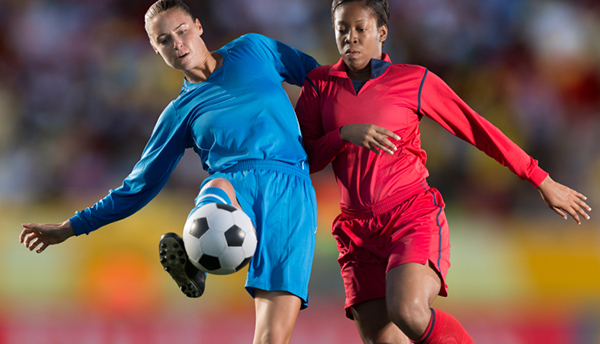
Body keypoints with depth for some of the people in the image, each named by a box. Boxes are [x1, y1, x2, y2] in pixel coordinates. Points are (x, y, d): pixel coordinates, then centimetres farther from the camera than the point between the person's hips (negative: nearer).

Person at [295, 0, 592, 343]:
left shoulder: (414, 81, 2)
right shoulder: (319, 84, 9)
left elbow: (477, 129, 6)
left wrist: (544, 183, 10)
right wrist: (345, 134, -17)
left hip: (415, 222, -4)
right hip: (360, 235, 4)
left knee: (407, 313, -32)